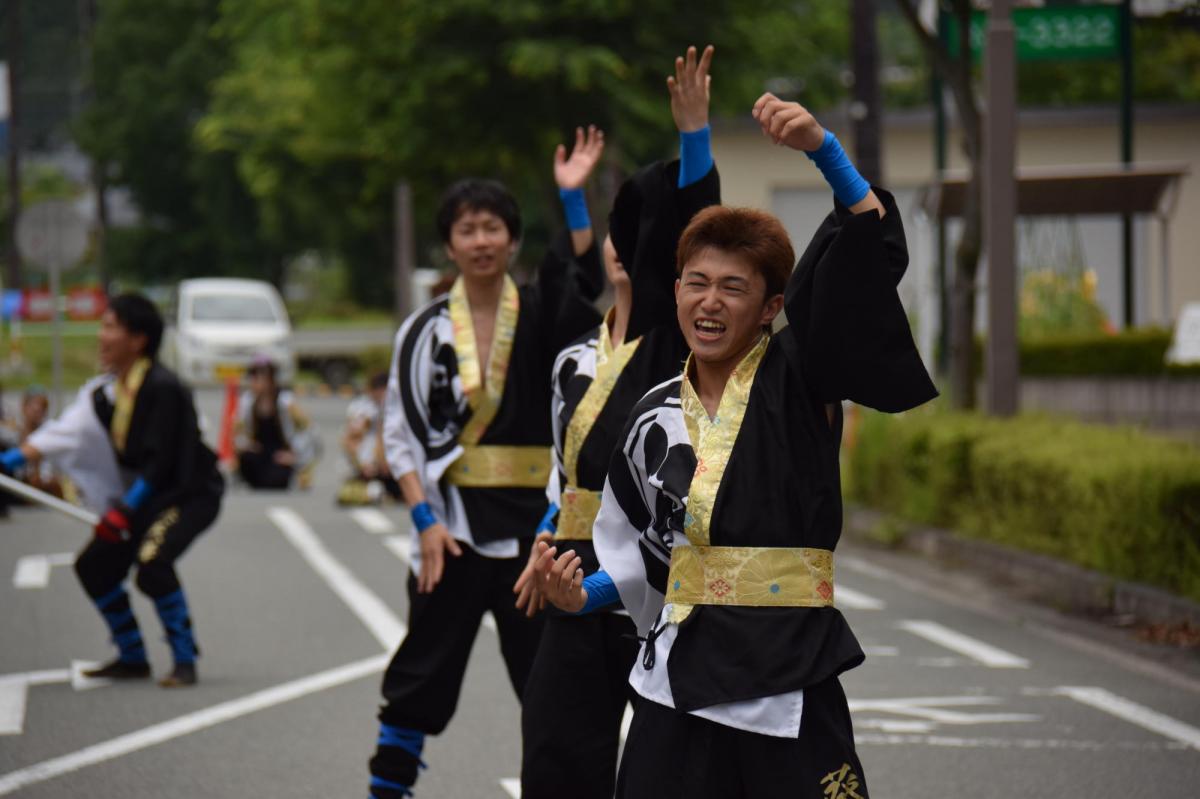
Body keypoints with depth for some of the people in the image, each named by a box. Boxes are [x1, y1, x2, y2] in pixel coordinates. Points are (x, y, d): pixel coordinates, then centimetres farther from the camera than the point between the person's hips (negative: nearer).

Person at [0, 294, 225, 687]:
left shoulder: (162, 389, -22)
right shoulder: (105, 392, 3)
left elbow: (160, 462, -24)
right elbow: (65, 432, 1)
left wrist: (125, 510, -25)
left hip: (192, 493, -9)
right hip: (145, 496, 9)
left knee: (152, 561, -29)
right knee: (94, 565, 7)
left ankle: (185, 659, -18)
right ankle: (132, 658, 20)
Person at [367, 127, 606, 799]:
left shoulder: (541, 315, 3)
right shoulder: (427, 331, 2)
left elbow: (584, 282, -19)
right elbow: (401, 433, 1)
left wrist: (573, 196, -28)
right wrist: (426, 519, -10)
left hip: (532, 517, 0)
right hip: (453, 521, 0)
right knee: (426, 666, 4)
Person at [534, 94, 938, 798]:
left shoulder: (800, 381, -2)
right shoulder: (654, 418, 10)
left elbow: (871, 257, -15)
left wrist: (823, 148, -26)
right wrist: (581, 594, 1)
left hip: (789, 680, -4)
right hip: (680, 680, 4)